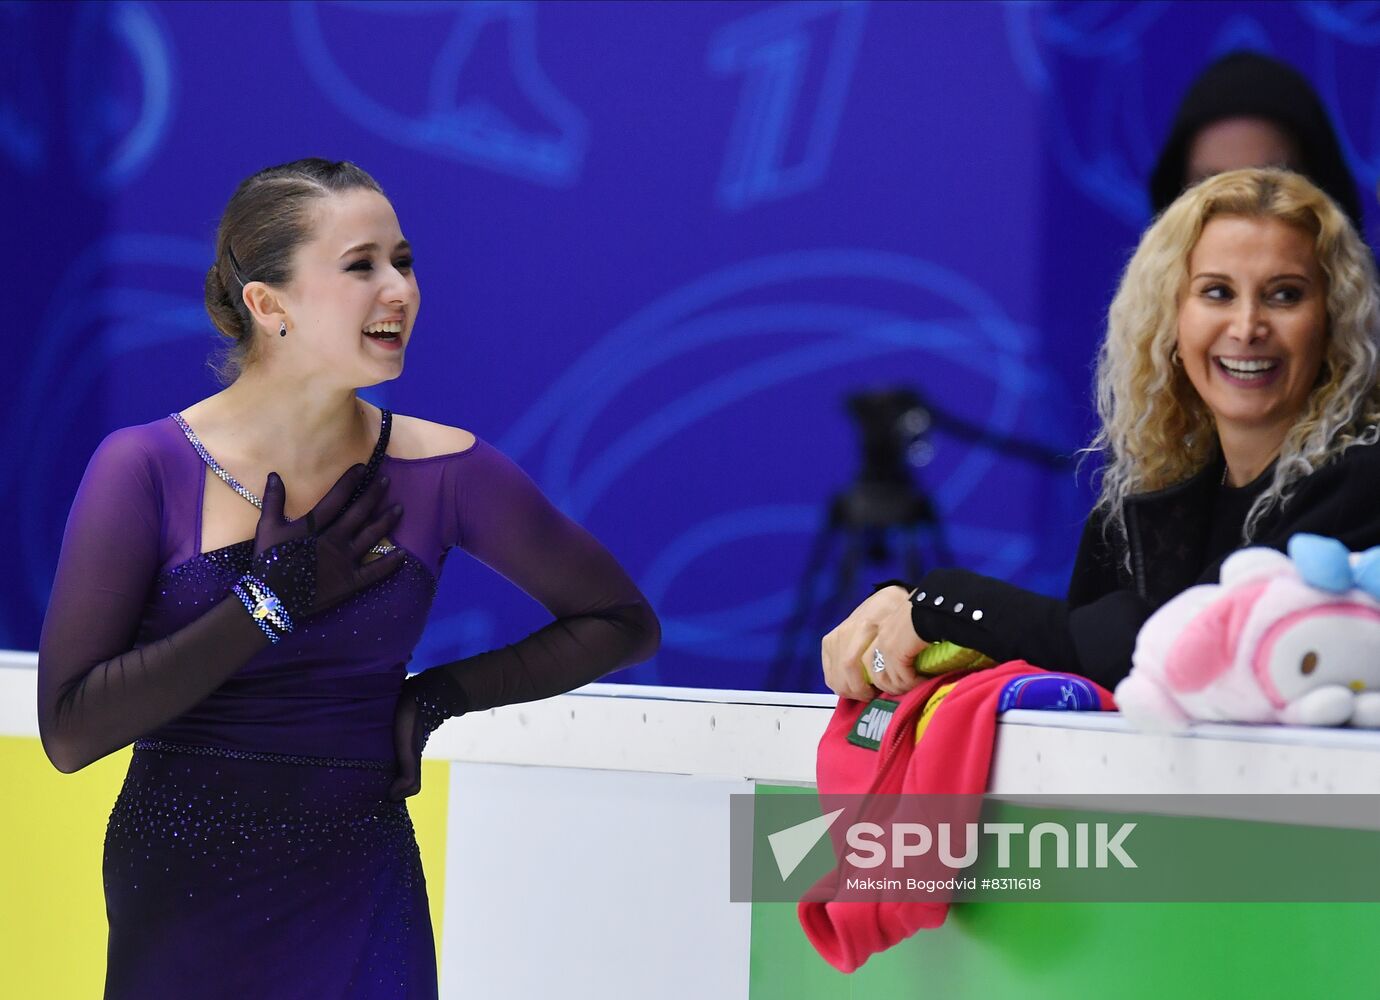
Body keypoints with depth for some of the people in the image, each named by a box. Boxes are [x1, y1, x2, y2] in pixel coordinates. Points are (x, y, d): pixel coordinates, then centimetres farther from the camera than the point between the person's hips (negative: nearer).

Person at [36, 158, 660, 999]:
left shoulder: (439, 472, -3)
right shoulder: (146, 468, -9)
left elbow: (623, 622, 8)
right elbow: (69, 729, -15)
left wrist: (444, 695, -3)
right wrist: (274, 599, -16)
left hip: (359, 907, 1)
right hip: (175, 899, -1)